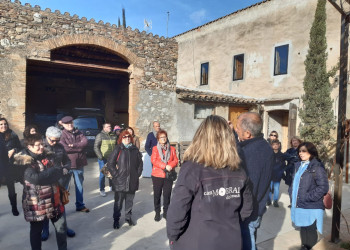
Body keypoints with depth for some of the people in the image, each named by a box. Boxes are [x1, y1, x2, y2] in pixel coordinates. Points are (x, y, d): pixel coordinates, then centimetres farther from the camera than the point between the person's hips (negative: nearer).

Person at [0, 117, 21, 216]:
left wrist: (14, 150, -14)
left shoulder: (13, 136, 0)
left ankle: (14, 208, 24)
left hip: (10, 166, 0)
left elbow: (20, 148, 6)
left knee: (11, 187, 10)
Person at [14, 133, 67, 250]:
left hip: (53, 200, 5)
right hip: (36, 203, -5)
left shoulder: (47, 156, 5)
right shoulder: (25, 162, -13)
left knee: (61, 226, 12)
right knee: (36, 230, 14)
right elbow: (36, 178, -28)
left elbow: (58, 173, -2)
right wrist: (54, 170, -19)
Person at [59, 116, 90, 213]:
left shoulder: (78, 133, 8)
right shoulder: (62, 134, -6)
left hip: (79, 163, 5)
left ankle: (80, 205, 29)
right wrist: (79, 147, -10)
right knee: (64, 186, 6)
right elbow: (64, 148, -19)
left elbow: (85, 142, -7)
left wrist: (74, 145, -20)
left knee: (79, 186, 15)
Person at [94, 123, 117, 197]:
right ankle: (102, 190, 11)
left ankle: (112, 187, 33)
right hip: (103, 159, -4)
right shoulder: (100, 136, -5)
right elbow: (96, 147, -8)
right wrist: (100, 156, -17)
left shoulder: (114, 136, 9)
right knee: (102, 174, -1)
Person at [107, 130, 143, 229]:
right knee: (118, 201, 4)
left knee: (130, 200, 15)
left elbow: (140, 163, 15)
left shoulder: (135, 149, 8)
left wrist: (138, 174, 7)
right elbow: (110, 164, -6)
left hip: (132, 181, 4)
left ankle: (128, 217, 31)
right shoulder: (118, 149, -4)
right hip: (120, 181, -3)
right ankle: (116, 220, 19)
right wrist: (116, 175, -9)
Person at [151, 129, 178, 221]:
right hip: (157, 175, -1)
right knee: (157, 195, 8)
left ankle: (165, 212, 22)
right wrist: (165, 166, -19)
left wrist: (170, 166, -18)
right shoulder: (155, 148, 3)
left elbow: (175, 160, 2)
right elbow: (154, 160, -10)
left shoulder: (172, 149, 8)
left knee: (167, 195, 5)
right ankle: (157, 213, 23)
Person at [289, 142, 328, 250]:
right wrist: (292, 193, 6)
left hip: (311, 208, -7)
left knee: (310, 233, 3)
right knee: (303, 231, 21)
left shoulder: (317, 167, -12)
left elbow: (323, 187, -17)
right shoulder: (298, 165, 11)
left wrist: (307, 197, -17)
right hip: (299, 206, 7)